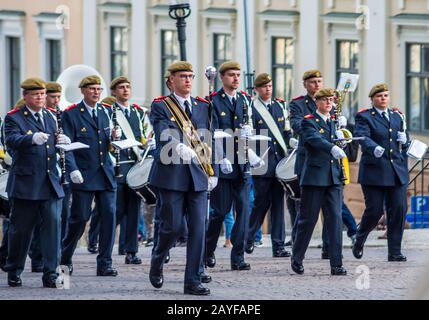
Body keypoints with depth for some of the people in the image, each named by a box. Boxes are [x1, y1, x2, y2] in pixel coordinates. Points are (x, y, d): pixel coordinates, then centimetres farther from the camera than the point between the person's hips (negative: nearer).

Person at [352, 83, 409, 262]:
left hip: (397, 172, 5)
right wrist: (375, 148, -39)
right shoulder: (364, 117, -1)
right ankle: (359, 241, 23)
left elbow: (405, 144, 24)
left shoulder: (397, 116, 17)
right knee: (374, 211, -4)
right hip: (374, 172, -5)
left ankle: (394, 252, 2)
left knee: (399, 210, -3)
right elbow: (363, 138, -19)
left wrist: (404, 139, -1)